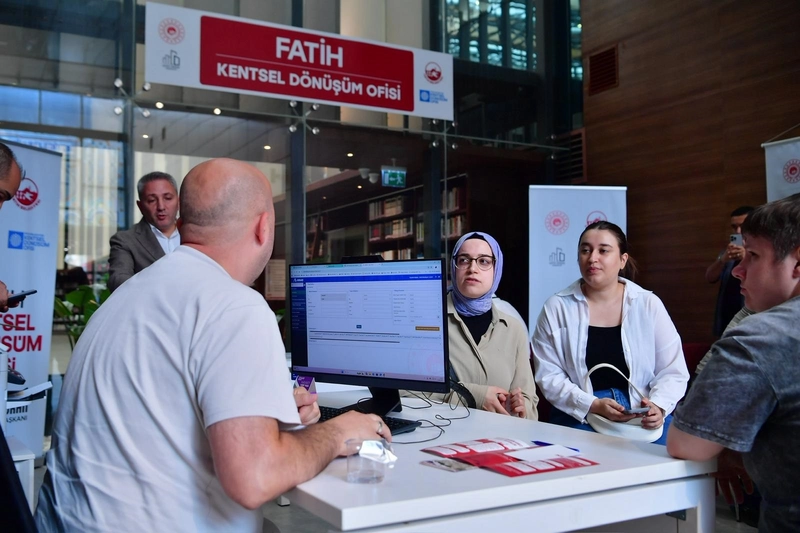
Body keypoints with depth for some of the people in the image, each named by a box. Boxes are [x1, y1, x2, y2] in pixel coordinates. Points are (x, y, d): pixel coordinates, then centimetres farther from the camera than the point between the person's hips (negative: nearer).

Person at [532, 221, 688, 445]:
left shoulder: (649, 305, 4)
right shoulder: (556, 308, 1)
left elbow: (673, 371, 5)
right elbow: (548, 375, -2)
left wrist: (658, 406, -14)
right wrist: (593, 406, -16)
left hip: (643, 419, 2)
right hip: (579, 418, -1)